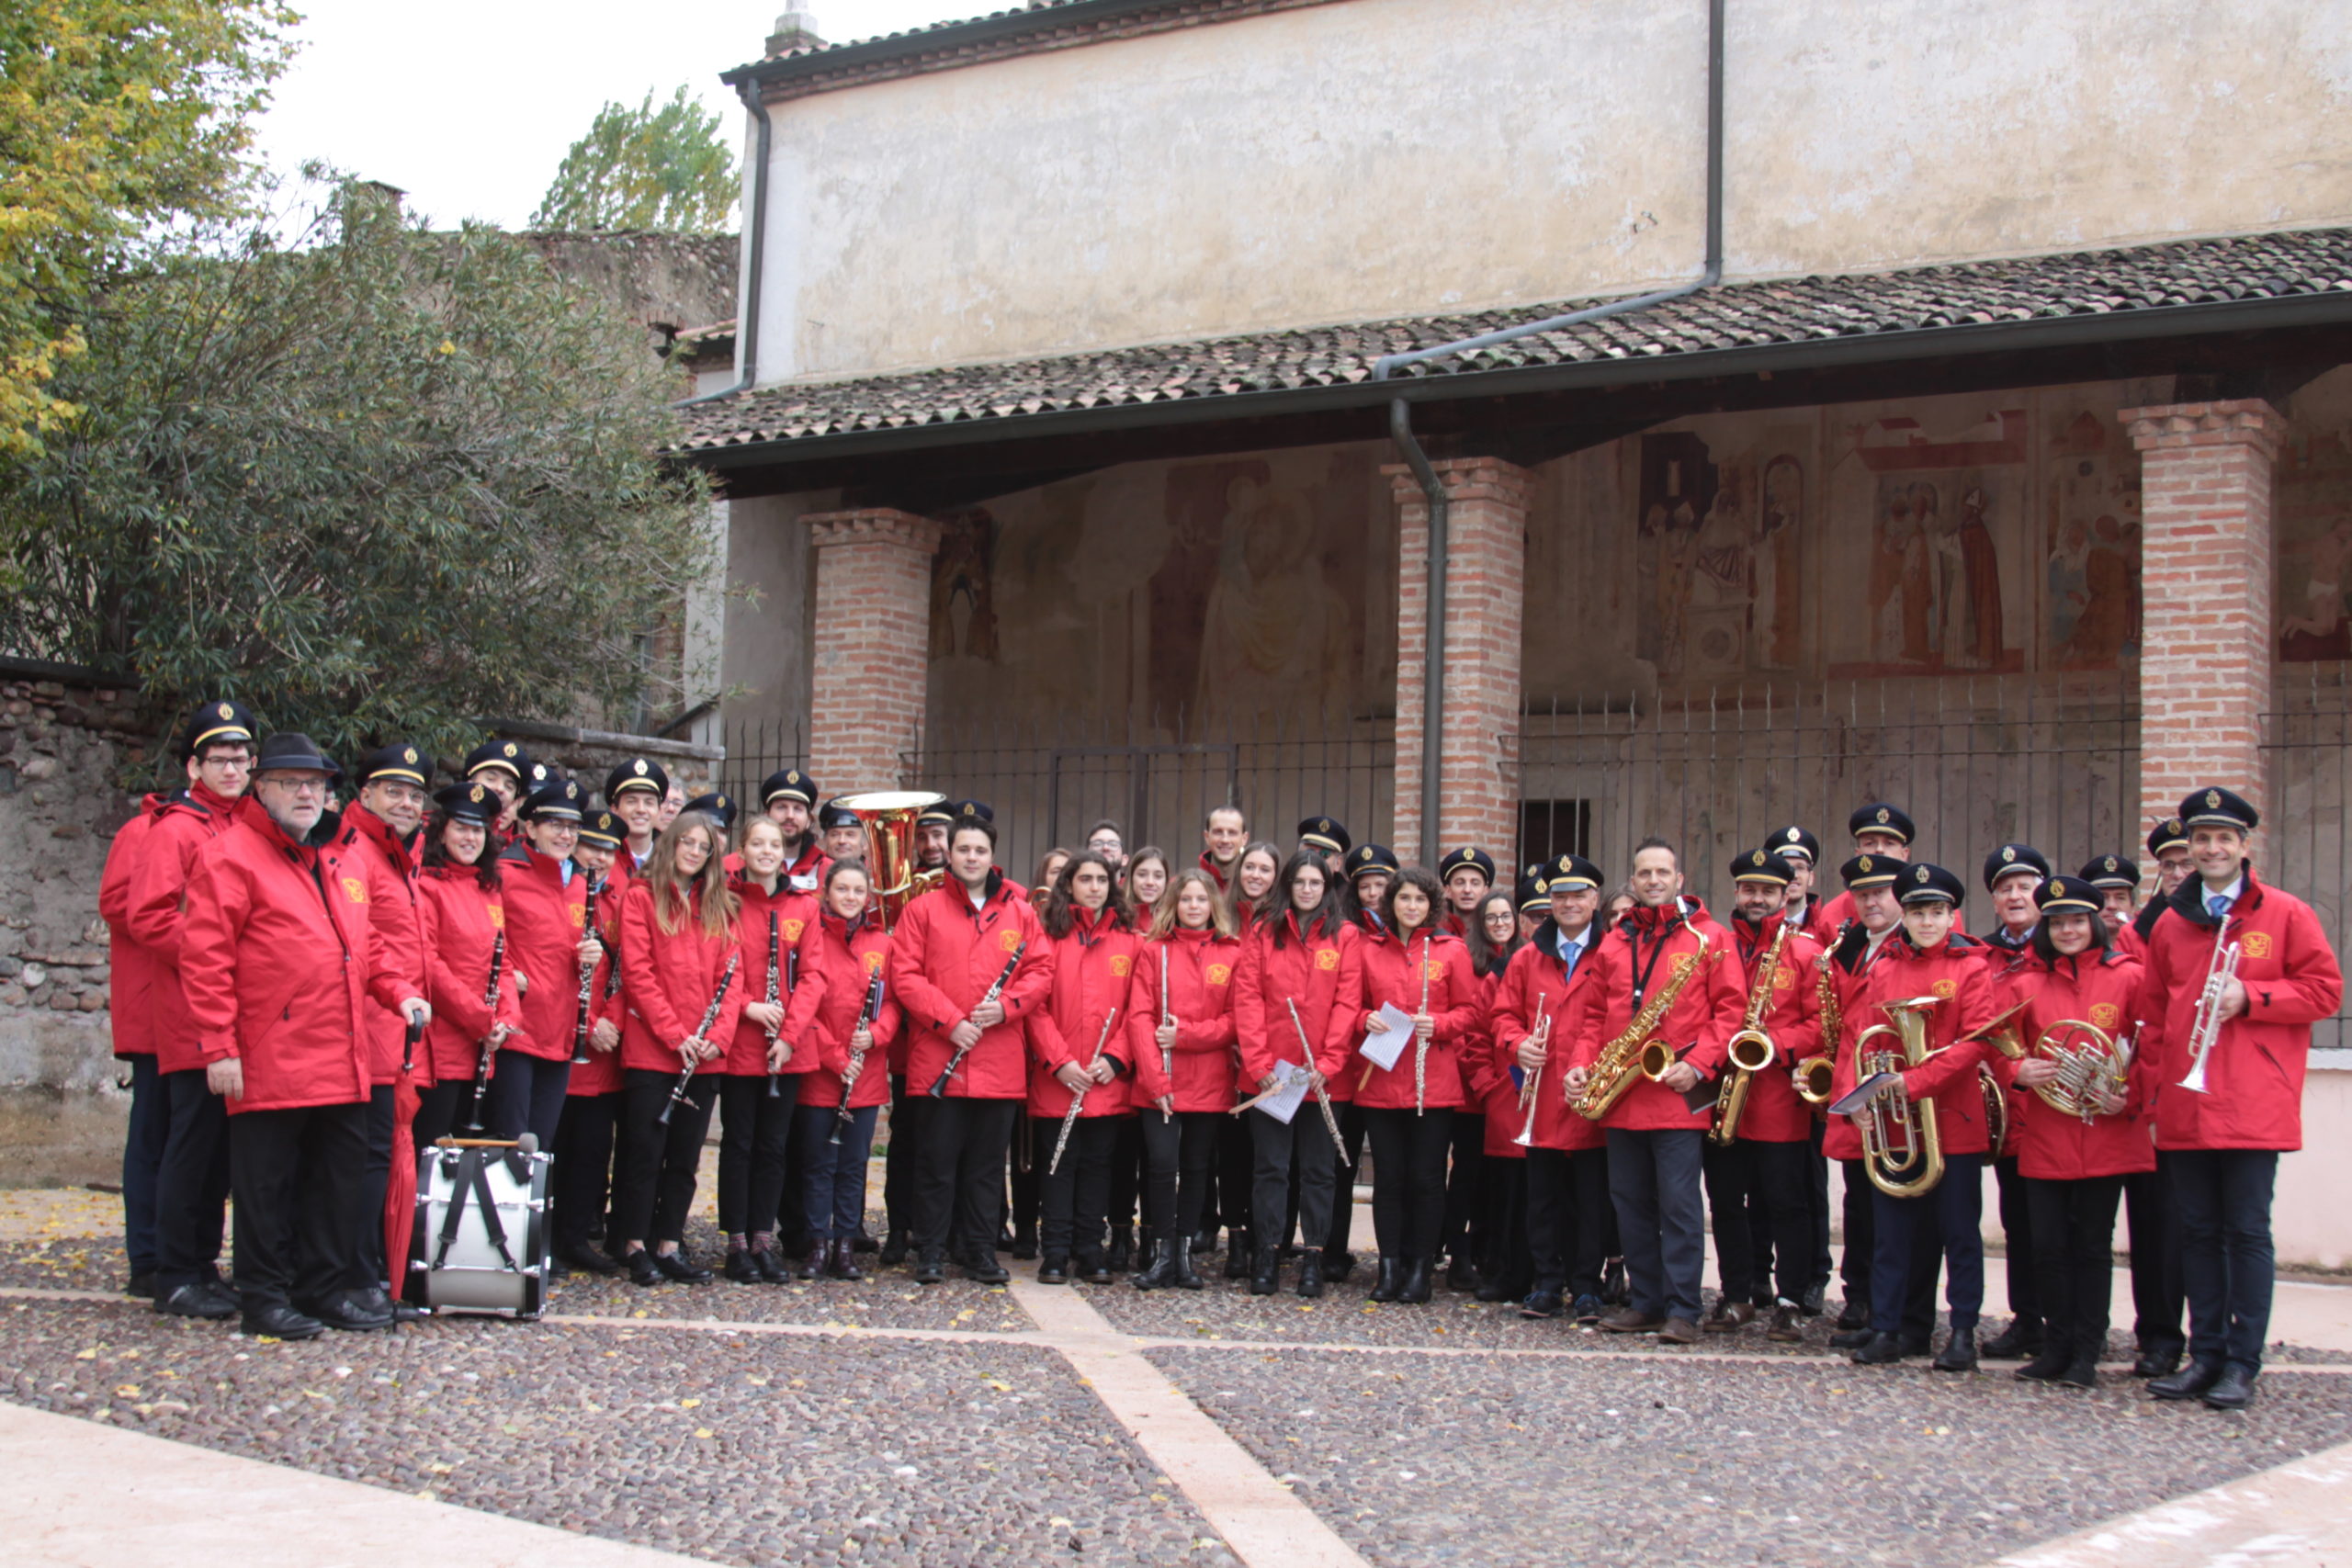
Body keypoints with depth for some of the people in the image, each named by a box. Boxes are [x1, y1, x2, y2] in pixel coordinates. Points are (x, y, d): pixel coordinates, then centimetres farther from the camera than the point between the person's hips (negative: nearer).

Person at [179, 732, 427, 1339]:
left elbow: (366, 947, 26)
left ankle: (330, 1288, 21)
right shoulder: (232, 855, -6)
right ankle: (266, 1298, 10)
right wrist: (218, 1048, -16)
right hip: (269, 1063, -7)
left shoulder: (339, 861, 18)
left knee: (339, 1177, 11)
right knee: (267, 1183, 0)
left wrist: (399, 994, 8)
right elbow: (205, 958, -12)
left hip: (341, 1063, 7)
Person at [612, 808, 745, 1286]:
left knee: (685, 1155, 8)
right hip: (650, 1050, -4)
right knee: (645, 1151, -1)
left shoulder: (718, 906, 13)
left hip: (704, 1055, 5)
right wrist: (675, 1034, -15)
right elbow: (637, 972, -8)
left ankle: (669, 1245, 15)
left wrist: (719, 1035, -8)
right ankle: (635, 1246, 7)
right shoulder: (641, 897, 0)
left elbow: (732, 974, 7)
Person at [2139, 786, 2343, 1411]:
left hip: (2253, 1107, -4)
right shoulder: (2170, 924, 14)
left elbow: (2325, 990, -1)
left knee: (2247, 1232, -2)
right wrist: (2156, 1081, 10)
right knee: (2198, 1232, 8)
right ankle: (2206, 1355, 16)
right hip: (2185, 1108, 4)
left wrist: (2250, 997, -12)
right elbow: (2152, 1013, 18)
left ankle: (2243, 1365, 3)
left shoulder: (2286, 915, 2)